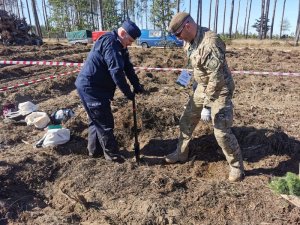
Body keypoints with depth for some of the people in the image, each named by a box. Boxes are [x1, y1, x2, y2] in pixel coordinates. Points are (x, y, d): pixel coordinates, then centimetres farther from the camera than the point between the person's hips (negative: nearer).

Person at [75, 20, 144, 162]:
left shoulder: (119, 45, 12)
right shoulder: (110, 42, -20)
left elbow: (128, 67, 11)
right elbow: (116, 71, -27)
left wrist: (137, 86, 0)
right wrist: (127, 92, -20)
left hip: (96, 87, 11)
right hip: (90, 87, -11)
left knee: (96, 120, 19)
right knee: (105, 122, -1)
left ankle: (94, 150, 33)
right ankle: (111, 153, 14)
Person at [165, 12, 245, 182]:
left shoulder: (210, 44, -30)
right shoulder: (190, 41, -1)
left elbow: (216, 78, -30)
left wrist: (207, 106, -28)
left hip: (220, 90, -9)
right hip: (203, 87, 9)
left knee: (222, 132, -7)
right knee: (187, 120, 12)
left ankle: (237, 167, 15)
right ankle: (181, 153, 31)